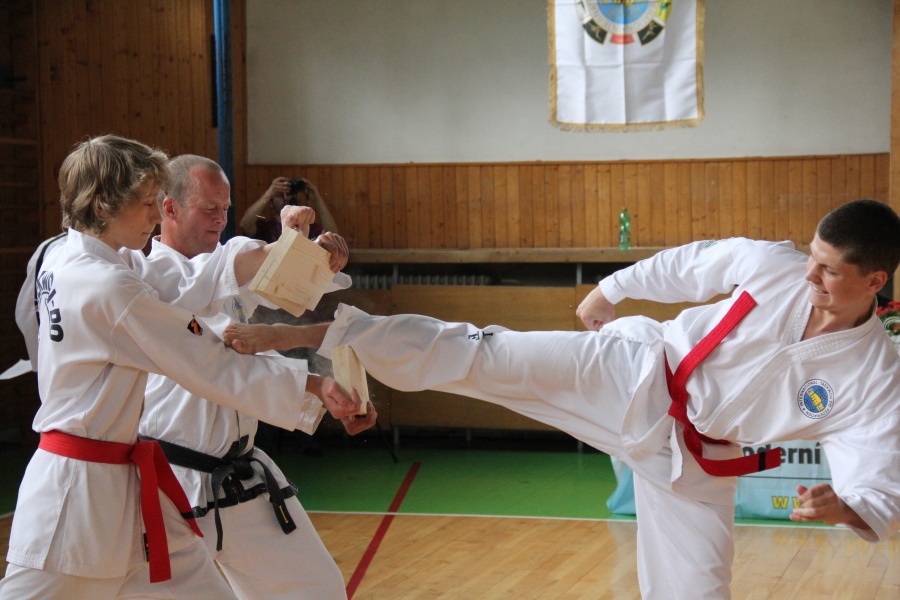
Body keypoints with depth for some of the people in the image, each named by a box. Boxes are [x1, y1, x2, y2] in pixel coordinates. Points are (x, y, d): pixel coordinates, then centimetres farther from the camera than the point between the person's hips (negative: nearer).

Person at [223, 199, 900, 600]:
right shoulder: (774, 265, -13)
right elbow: (687, 264, 5)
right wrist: (610, 290, 17)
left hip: (690, 460, 0)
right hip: (634, 374, 0)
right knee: (485, 356, -13)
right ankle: (306, 333, -12)